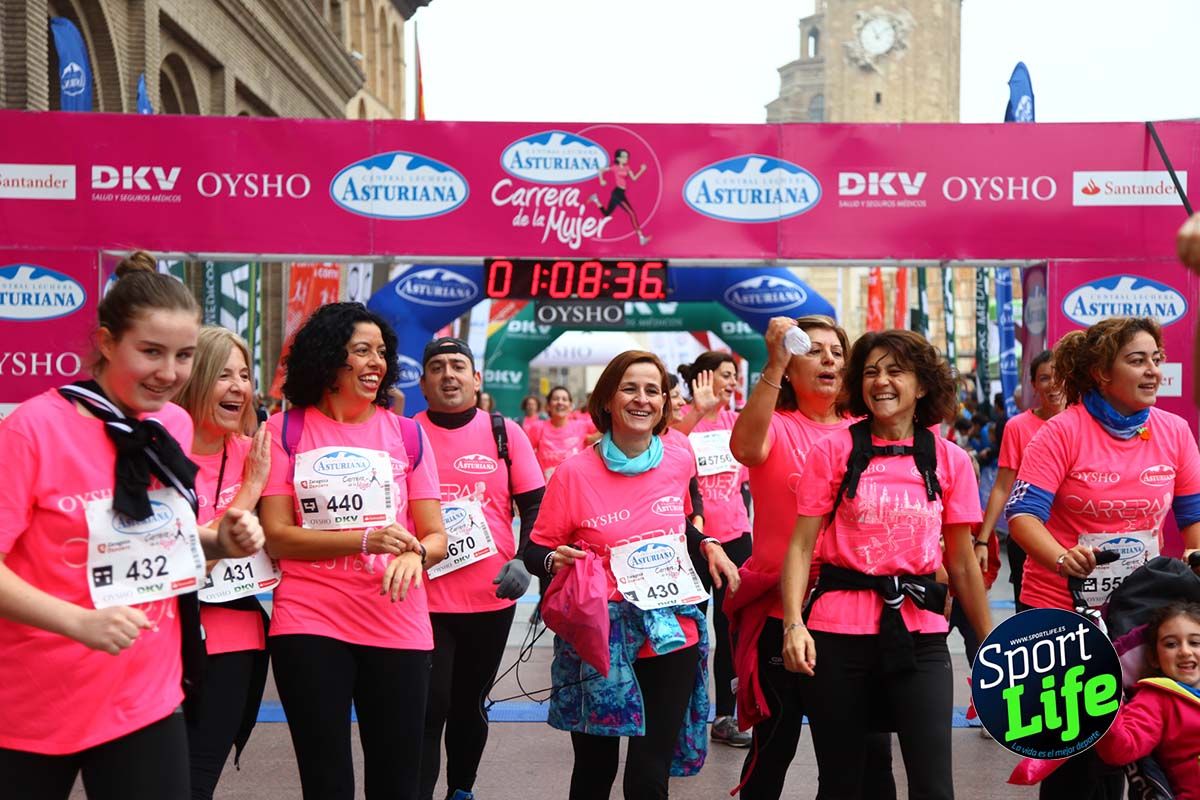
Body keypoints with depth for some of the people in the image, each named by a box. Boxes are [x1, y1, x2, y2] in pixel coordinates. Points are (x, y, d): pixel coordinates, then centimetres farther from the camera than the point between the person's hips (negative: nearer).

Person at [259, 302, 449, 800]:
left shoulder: (406, 434, 5)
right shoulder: (285, 432, -1)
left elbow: (436, 536, 4)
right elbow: (275, 535, -7)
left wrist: (414, 554, -20)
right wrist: (364, 539, -19)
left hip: (398, 626, 2)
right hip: (309, 624, -1)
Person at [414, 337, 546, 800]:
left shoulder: (504, 432, 2)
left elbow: (536, 505, 3)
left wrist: (523, 560, -10)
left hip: (492, 597, 2)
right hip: (423, 598, -2)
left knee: (470, 705, 17)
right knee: (428, 708, -5)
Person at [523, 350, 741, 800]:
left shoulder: (680, 460, 1)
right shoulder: (575, 472, -9)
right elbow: (536, 551, -2)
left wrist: (708, 545, 3)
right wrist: (555, 561, -23)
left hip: (671, 635, 2)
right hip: (598, 641, -2)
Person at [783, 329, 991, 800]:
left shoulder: (950, 460, 3)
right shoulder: (833, 452, -1)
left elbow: (962, 562, 10)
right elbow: (801, 545, -4)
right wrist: (794, 624, -16)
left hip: (919, 633, 1)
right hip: (839, 635, -1)